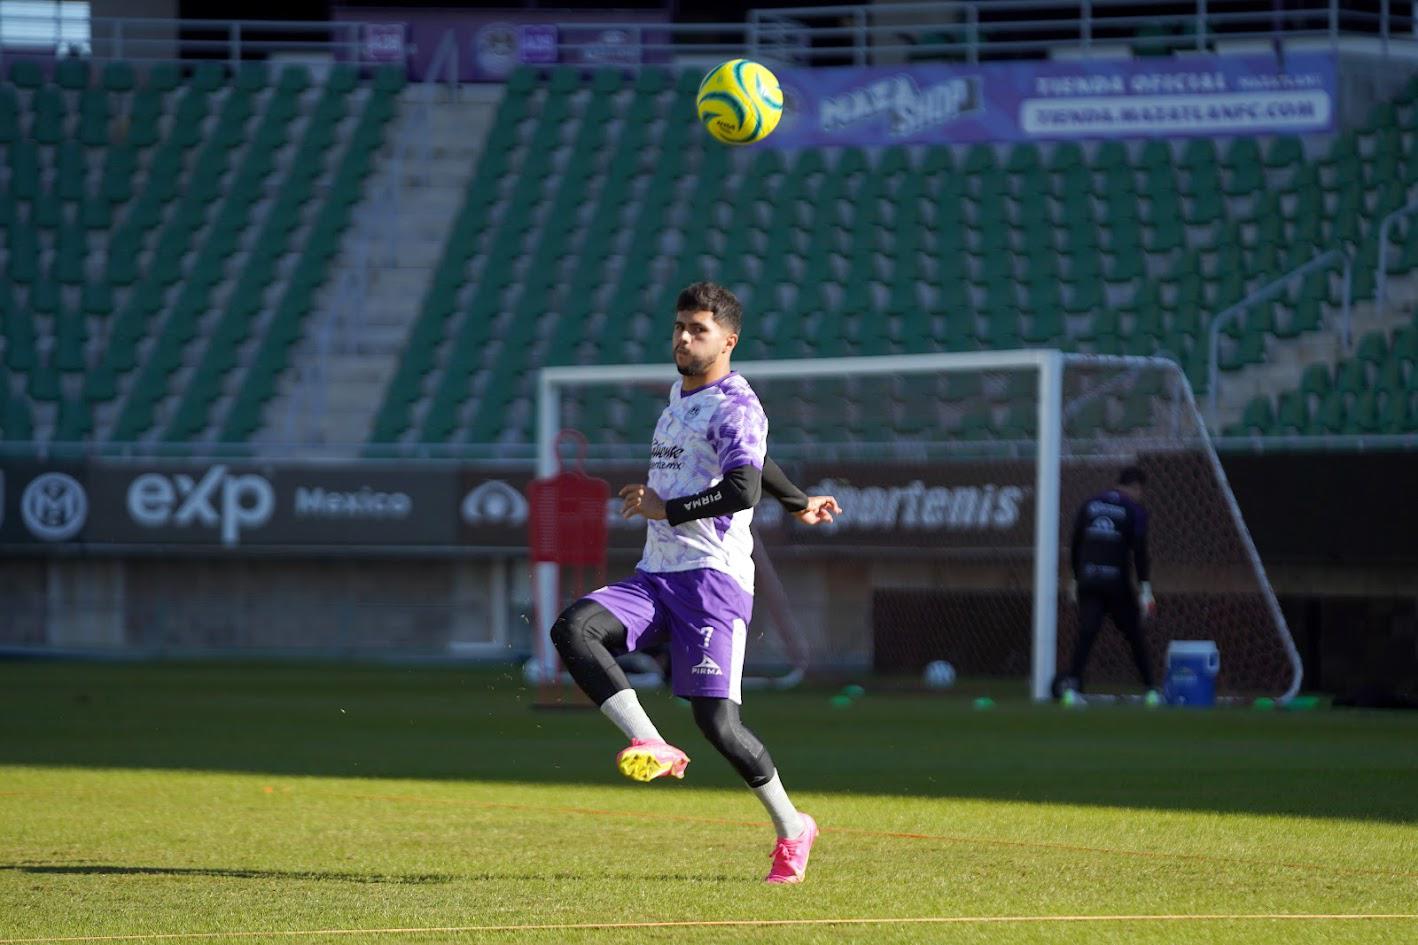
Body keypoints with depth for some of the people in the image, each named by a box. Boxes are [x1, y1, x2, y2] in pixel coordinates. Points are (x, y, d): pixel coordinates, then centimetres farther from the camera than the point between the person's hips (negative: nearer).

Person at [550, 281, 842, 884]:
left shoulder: (735, 407, -8)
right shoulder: (679, 396, 20)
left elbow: (743, 488, -23)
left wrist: (664, 509, -14)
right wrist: (798, 504, 44)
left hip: (712, 576, -8)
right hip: (654, 576, 8)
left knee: (715, 719, -13)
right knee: (572, 630, -19)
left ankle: (791, 829, 7)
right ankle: (653, 748, -22)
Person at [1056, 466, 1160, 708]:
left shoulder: (1090, 504, 12)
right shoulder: (1134, 510, -2)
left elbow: (1074, 545, 14)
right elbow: (1139, 551, -9)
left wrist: (1076, 579, 21)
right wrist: (1145, 588, -9)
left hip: (1088, 580, 3)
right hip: (1117, 582, -3)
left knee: (1086, 634, -6)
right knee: (1134, 636, 11)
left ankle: (1071, 686, -25)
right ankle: (1151, 691, 15)